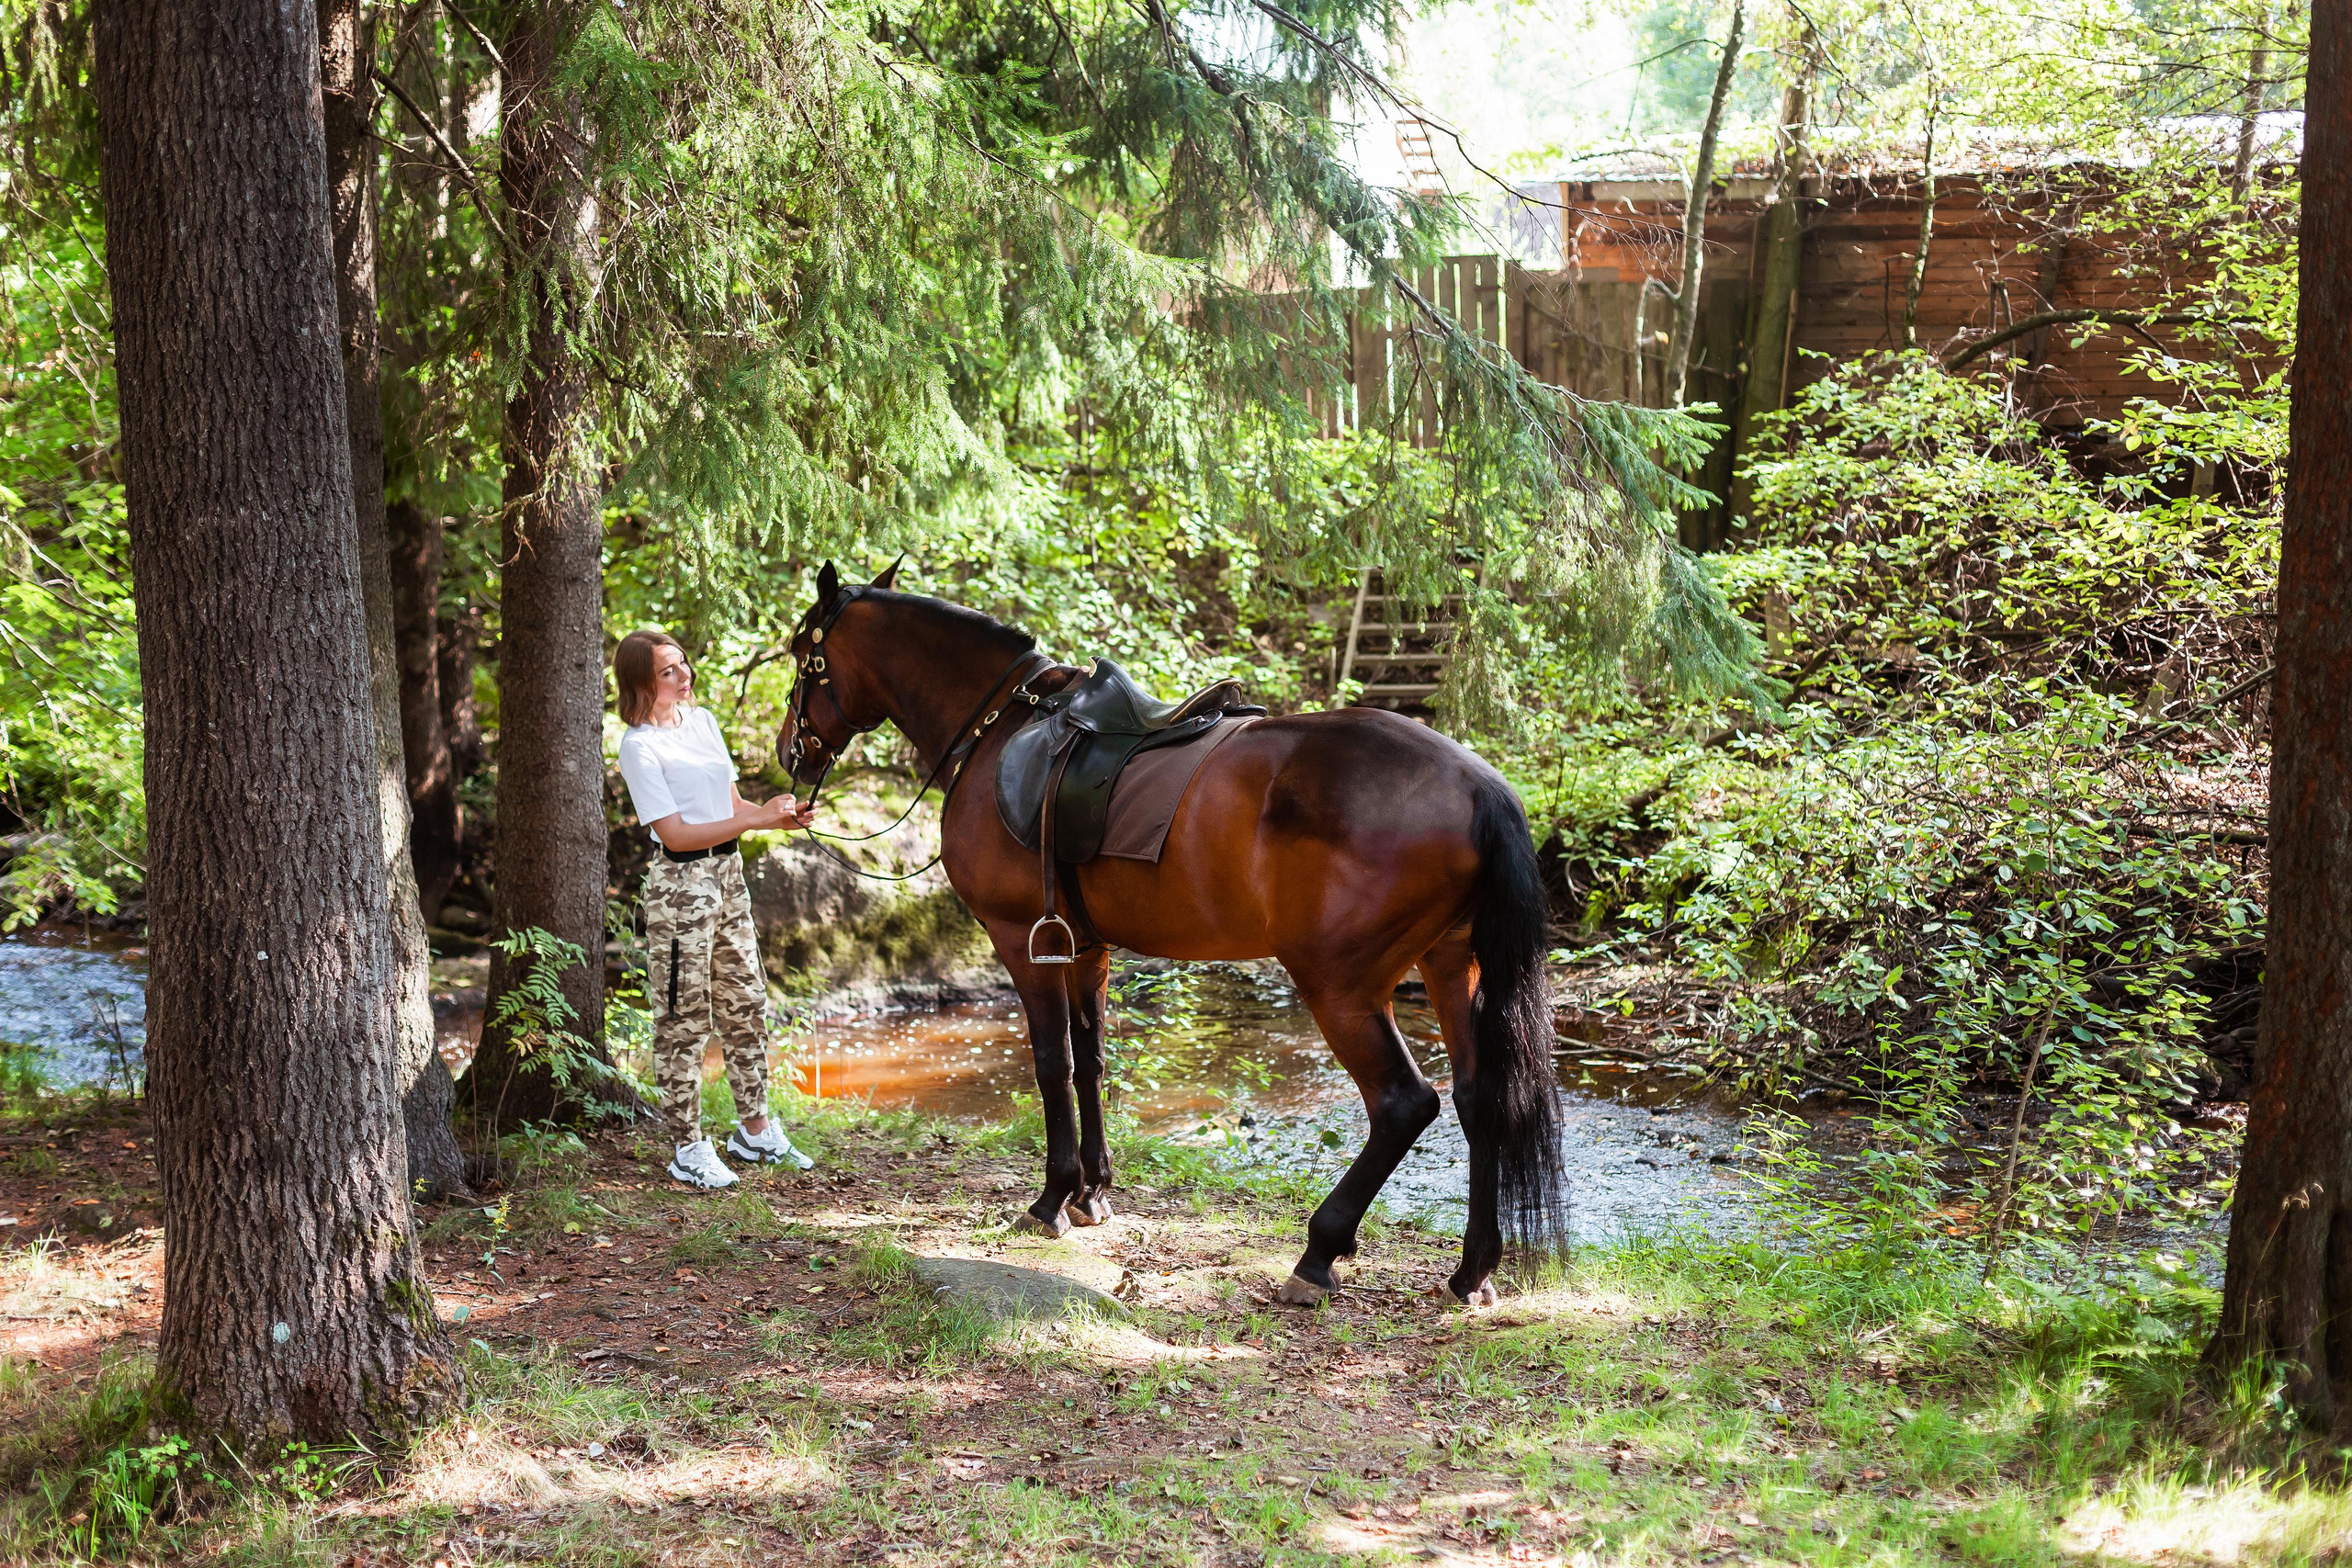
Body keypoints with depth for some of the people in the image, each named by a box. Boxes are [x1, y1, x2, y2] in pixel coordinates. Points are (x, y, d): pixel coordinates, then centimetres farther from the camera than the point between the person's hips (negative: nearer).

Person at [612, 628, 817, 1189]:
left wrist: (783, 815, -6)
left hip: (728, 871, 8)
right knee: (684, 1017, 0)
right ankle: (689, 1148, 9)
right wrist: (756, 819, -23)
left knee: (745, 1004, 15)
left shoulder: (702, 720, 9)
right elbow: (675, 833, -20)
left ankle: (754, 1130, 27)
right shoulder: (639, 746, -15)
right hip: (680, 883, -8)